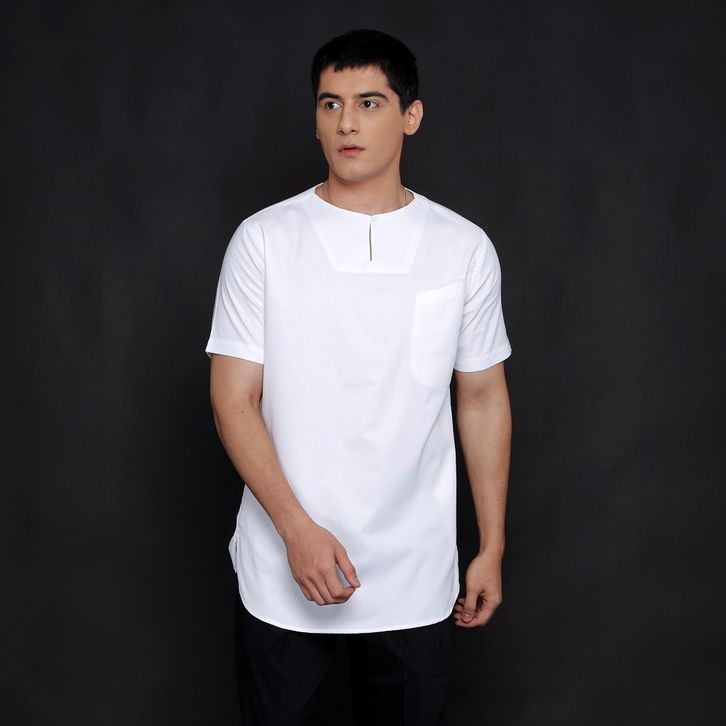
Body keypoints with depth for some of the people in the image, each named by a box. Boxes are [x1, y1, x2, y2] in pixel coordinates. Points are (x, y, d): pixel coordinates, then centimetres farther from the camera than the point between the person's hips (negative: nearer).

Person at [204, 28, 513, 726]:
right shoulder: (263, 239, -4)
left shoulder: (465, 248, 0)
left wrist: (492, 549, 6)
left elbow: (483, 400, 6)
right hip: (282, 573, -1)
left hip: (416, 581, 1)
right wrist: (298, 529, -16)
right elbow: (233, 399, -6)